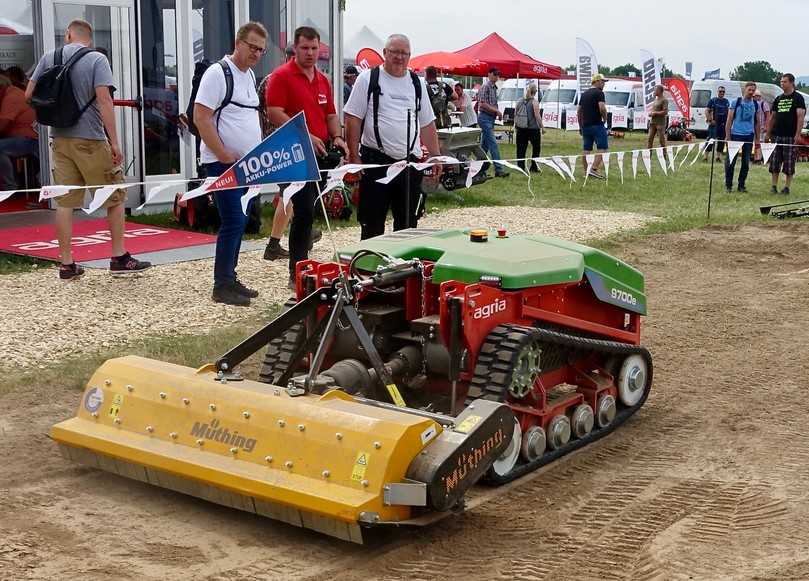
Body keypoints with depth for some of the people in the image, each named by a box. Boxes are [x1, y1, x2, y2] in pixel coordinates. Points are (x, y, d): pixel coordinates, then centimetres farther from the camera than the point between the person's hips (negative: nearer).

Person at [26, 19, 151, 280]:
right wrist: (114, 142, -17)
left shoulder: (49, 58, 6)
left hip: (60, 138, 4)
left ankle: (67, 264, 10)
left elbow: (29, 95, 8)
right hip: (89, 139, -4)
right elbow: (104, 99, -16)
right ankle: (119, 258, 12)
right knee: (115, 197, 9)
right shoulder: (97, 59, -6)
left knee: (64, 202, 8)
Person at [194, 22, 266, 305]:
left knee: (239, 223, 11)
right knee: (233, 222, -10)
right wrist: (224, 155, -18)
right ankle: (221, 287, -2)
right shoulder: (217, 73, -11)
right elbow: (201, 117, -16)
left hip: (247, 163, 8)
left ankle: (230, 279, 20)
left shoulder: (250, 76, 15)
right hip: (223, 164, -8)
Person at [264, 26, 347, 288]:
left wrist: (337, 137, 3)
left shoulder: (323, 80, 19)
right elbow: (274, 113, -14)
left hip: (321, 153, 7)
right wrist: (306, 136, -19)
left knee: (308, 211, 12)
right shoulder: (282, 76, -5)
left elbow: (331, 114, 23)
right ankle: (297, 273, -8)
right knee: (304, 211, -12)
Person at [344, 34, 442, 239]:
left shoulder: (417, 83, 13)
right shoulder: (368, 79, 0)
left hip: (410, 161, 4)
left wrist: (436, 157, 9)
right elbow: (353, 119, -3)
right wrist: (354, 156, -9)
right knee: (372, 224, 0)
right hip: (375, 160, -4)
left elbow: (427, 124, 16)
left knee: (408, 223, 10)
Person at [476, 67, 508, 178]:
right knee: (493, 144, -13)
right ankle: (498, 169, -16)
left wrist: (498, 112, 11)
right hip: (485, 118, -9)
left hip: (490, 118, 9)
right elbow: (482, 104, -19)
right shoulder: (485, 86, -11)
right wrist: (496, 110, -16)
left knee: (485, 145, 12)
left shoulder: (494, 88, 17)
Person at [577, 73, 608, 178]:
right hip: (597, 125, -7)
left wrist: (580, 126, 23)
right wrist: (605, 119, -5)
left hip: (585, 126, 7)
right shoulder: (599, 93, -7)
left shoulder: (584, 94, 16)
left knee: (586, 150, 10)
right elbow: (602, 108, -21)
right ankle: (594, 169, -15)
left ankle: (586, 172, 11)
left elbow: (578, 111, 18)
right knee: (602, 148, -4)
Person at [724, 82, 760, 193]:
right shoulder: (736, 102, -1)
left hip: (749, 136, 3)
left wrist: (757, 139, 12)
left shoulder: (755, 105, 9)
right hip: (736, 134, -3)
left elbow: (757, 122, 16)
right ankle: (728, 185, 7)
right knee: (731, 161, -3)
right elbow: (729, 120, -1)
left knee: (746, 162, 6)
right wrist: (727, 137, -7)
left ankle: (741, 185, 16)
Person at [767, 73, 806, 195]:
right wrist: (768, 133, 12)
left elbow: (801, 116, -10)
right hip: (777, 135, 5)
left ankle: (787, 187, 6)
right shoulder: (778, 99, 14)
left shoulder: (798, 98, -2)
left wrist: (798, 134, -18)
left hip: (791, 137, -5)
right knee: (774, 162, 4)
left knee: (789, 163, -1)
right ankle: (774, 186, 11)